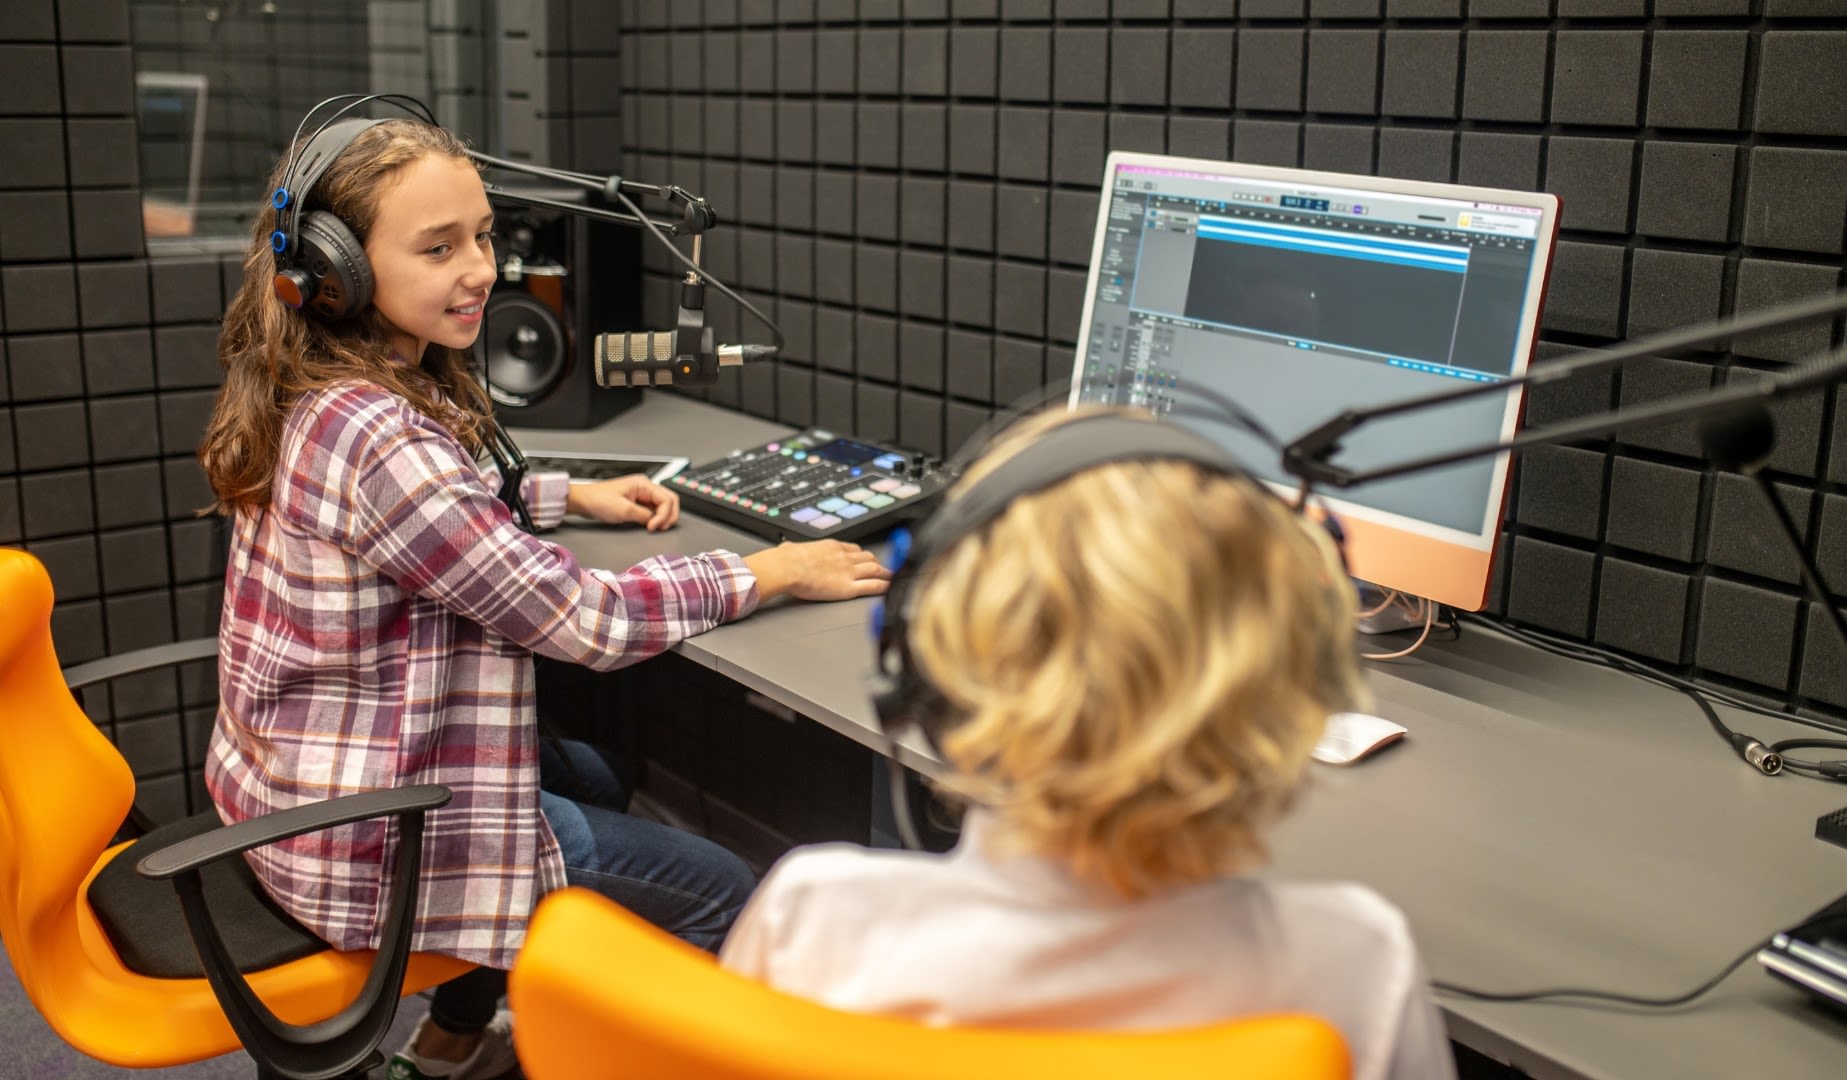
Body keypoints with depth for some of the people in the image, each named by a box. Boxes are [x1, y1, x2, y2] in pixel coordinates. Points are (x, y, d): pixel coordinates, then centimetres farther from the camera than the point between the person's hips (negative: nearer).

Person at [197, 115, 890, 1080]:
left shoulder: (316, 398, 0)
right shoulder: (376, 437, -30)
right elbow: (584, 620, -25)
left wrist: (571, 495, 12)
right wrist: (768, 573, -13)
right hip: (362, 842, -10)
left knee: (594, 778, 31)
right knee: (721, 894, 0)